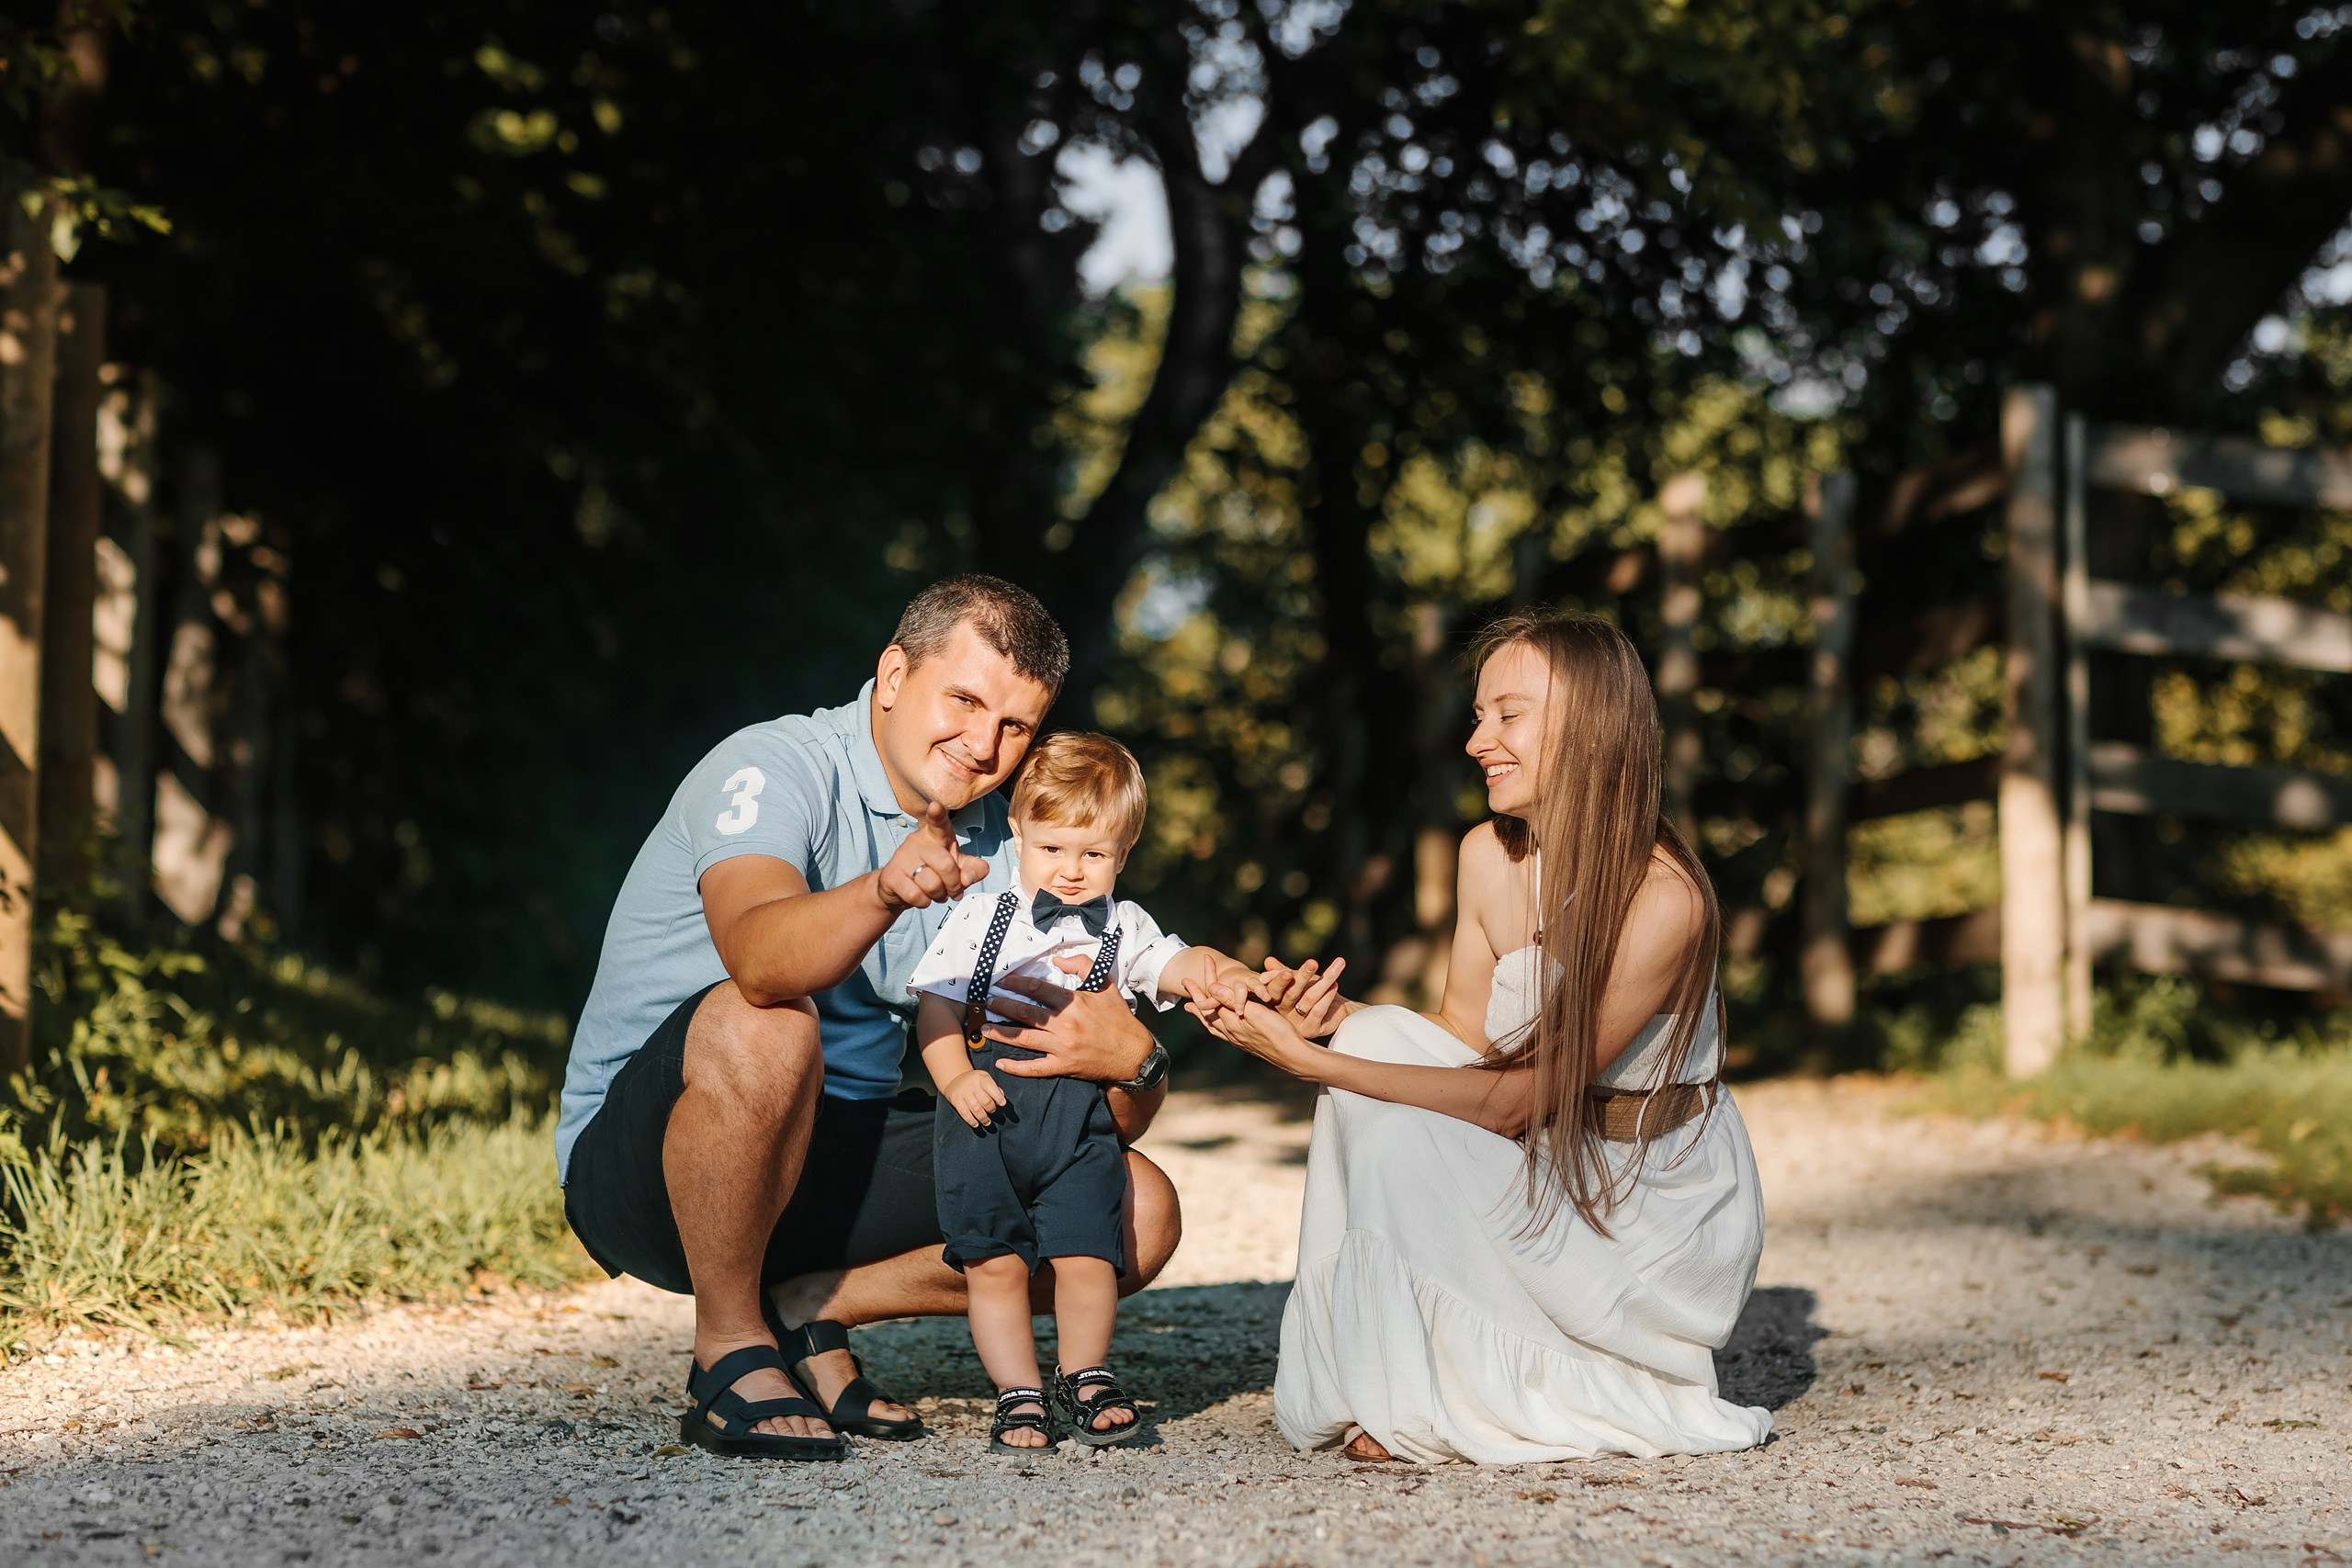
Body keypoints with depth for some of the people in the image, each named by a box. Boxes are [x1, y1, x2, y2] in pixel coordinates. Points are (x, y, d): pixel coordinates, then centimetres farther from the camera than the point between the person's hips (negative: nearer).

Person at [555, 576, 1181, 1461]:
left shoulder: (1003, 849, 4)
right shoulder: (775, 768, -15)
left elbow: (1113, 1118, 1)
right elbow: (759, 958, -38)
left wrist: (1131, 1060, -22)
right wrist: (884, 891, -57)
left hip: (835, 1156, 6)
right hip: (636, 1163, -6)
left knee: (1138, 1211, -7)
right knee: (759, 1028, -39)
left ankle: (805, 1311, -3)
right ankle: (731, 1350, -16)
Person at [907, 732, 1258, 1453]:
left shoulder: (1124, 929, 12)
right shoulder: (980, 918, 6)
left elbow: (1177, 964, -1)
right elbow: (937, 1003, 2)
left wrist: (1225, 973, -24)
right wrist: (955, 1078, -12)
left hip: (1080, 1116, 1)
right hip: (989, 1111, -1)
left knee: (1088, 1256, -4)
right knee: (993, 1261, -1)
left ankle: (1085, 1376, 21)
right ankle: (1019, 1392, 14)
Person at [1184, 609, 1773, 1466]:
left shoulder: (1662, 898, -26)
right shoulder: (1489, 855, -4)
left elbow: (1517, 1100, -26)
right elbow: (1466, 1035, 5)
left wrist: (1309, 1061, -27)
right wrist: (1336, 1017, -15)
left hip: (1664, 1212, -7)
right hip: (1552, 1172, 7)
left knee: (1399, 1137, -26)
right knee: (1374, 1042, -14)